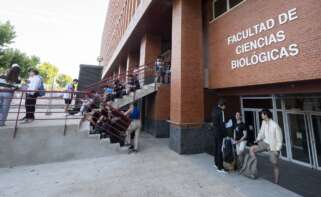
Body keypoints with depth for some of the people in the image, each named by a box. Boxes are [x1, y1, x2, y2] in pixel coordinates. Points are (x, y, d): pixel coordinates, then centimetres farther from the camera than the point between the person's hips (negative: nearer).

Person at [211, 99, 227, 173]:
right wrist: (225, 133, -12)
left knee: (216, 147, 17)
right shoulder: (221, 111, -17)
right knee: (220, 149, -1)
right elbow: (222, 123, -18)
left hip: (215, 131, 9)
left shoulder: (214, 110, 9)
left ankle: (216, 163, 32)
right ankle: (220, 168, 8)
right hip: (220, 132, -9)